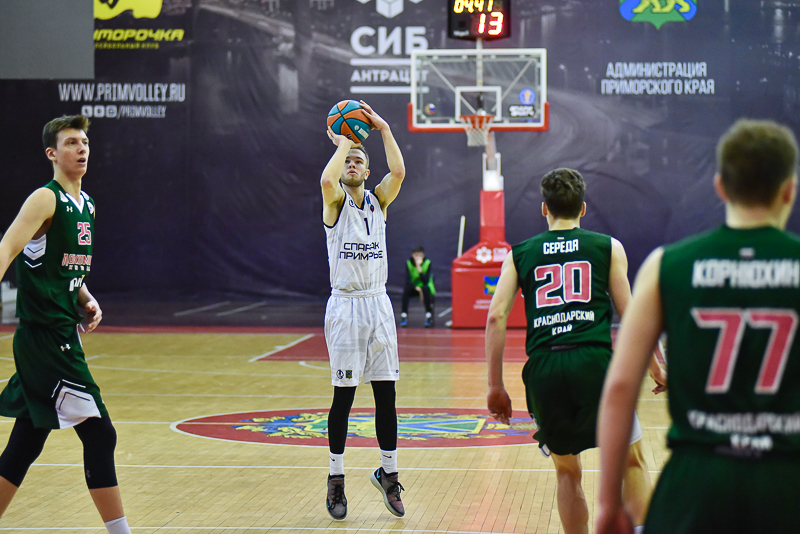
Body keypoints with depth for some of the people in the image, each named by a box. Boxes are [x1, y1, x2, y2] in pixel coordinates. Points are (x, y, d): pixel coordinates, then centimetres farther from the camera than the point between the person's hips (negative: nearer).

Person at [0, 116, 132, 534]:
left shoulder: (85, 203, 16)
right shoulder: (46, 199, -10)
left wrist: (87, 300, 10)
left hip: (64, 335, 9)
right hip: (44, 338, -9)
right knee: (99, 434, -9)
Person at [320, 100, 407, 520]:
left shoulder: (378, 201, 8)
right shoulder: (335, 201, -1)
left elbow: (399, 172, -12)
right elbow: (327, 179, -25)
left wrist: (383, 128, -13)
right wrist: (343, 143, -13)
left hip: (378, 305, 3)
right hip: (345, 306, -3)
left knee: (386, 395, 4)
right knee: (343, 395, 0)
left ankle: (388, 473, 16)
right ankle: (336, 480, 9)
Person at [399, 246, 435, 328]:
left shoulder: (427, 263, -14)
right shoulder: (408, 263, -10)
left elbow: (426, 281, -24)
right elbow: (408, 280, -16)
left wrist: (419, 268, -32)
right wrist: (416, 287, -33)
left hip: (425, 288, -1)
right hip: (413, 288, 1)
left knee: (425, 289, -34)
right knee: (406, 289, -30)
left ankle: (429, 317, -28)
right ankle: (404, 316, -28)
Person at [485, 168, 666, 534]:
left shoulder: (520, 254, 16)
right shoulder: (608, 247, 12)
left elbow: (495, 317, 6)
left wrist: (495, 386, 8)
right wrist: (656, 369, 15)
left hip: (543, 367, 2)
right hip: (594, 361, -2)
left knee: (567, 471, 19)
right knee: (632, 462, 15)